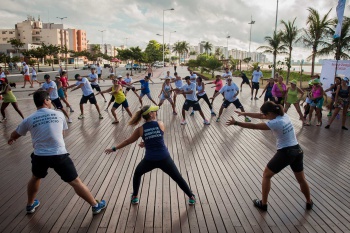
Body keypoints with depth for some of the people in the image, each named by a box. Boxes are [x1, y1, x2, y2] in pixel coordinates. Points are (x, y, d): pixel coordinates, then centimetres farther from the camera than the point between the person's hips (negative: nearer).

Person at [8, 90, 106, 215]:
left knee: (35, 178, 33)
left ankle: (30, 205, 51)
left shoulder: (29, 119, 4)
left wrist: (11, 139, 48)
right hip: (59, 155, -2)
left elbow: (15, 135, 23)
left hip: (39, 156, 2)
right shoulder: (59, 114, 2)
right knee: (76, 182, 6)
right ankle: (96, 205, 16)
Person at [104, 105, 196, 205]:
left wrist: (114, 149, 23)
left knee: (137, 174, 31)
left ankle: (135, 197, 37)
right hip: (164, 159, 0)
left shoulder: (140, 129, 1)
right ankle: (191, 197, 28)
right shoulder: (161, 124, 0)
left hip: (149, 160, 1)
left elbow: (128, 141, 10)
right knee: (178, 178, 18)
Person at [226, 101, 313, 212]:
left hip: (285, 153, -8)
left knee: (266, 175, 13)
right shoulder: (284, 115, 3)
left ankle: (263, 204, 23)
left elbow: (254, 126, -20)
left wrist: (236, 123, -14)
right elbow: (261, 116, 9)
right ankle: (309, 203, 47)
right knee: (301, 179, 27)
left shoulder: (275, 123, -21)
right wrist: (245, 113, 10)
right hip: (298, 151, 8)